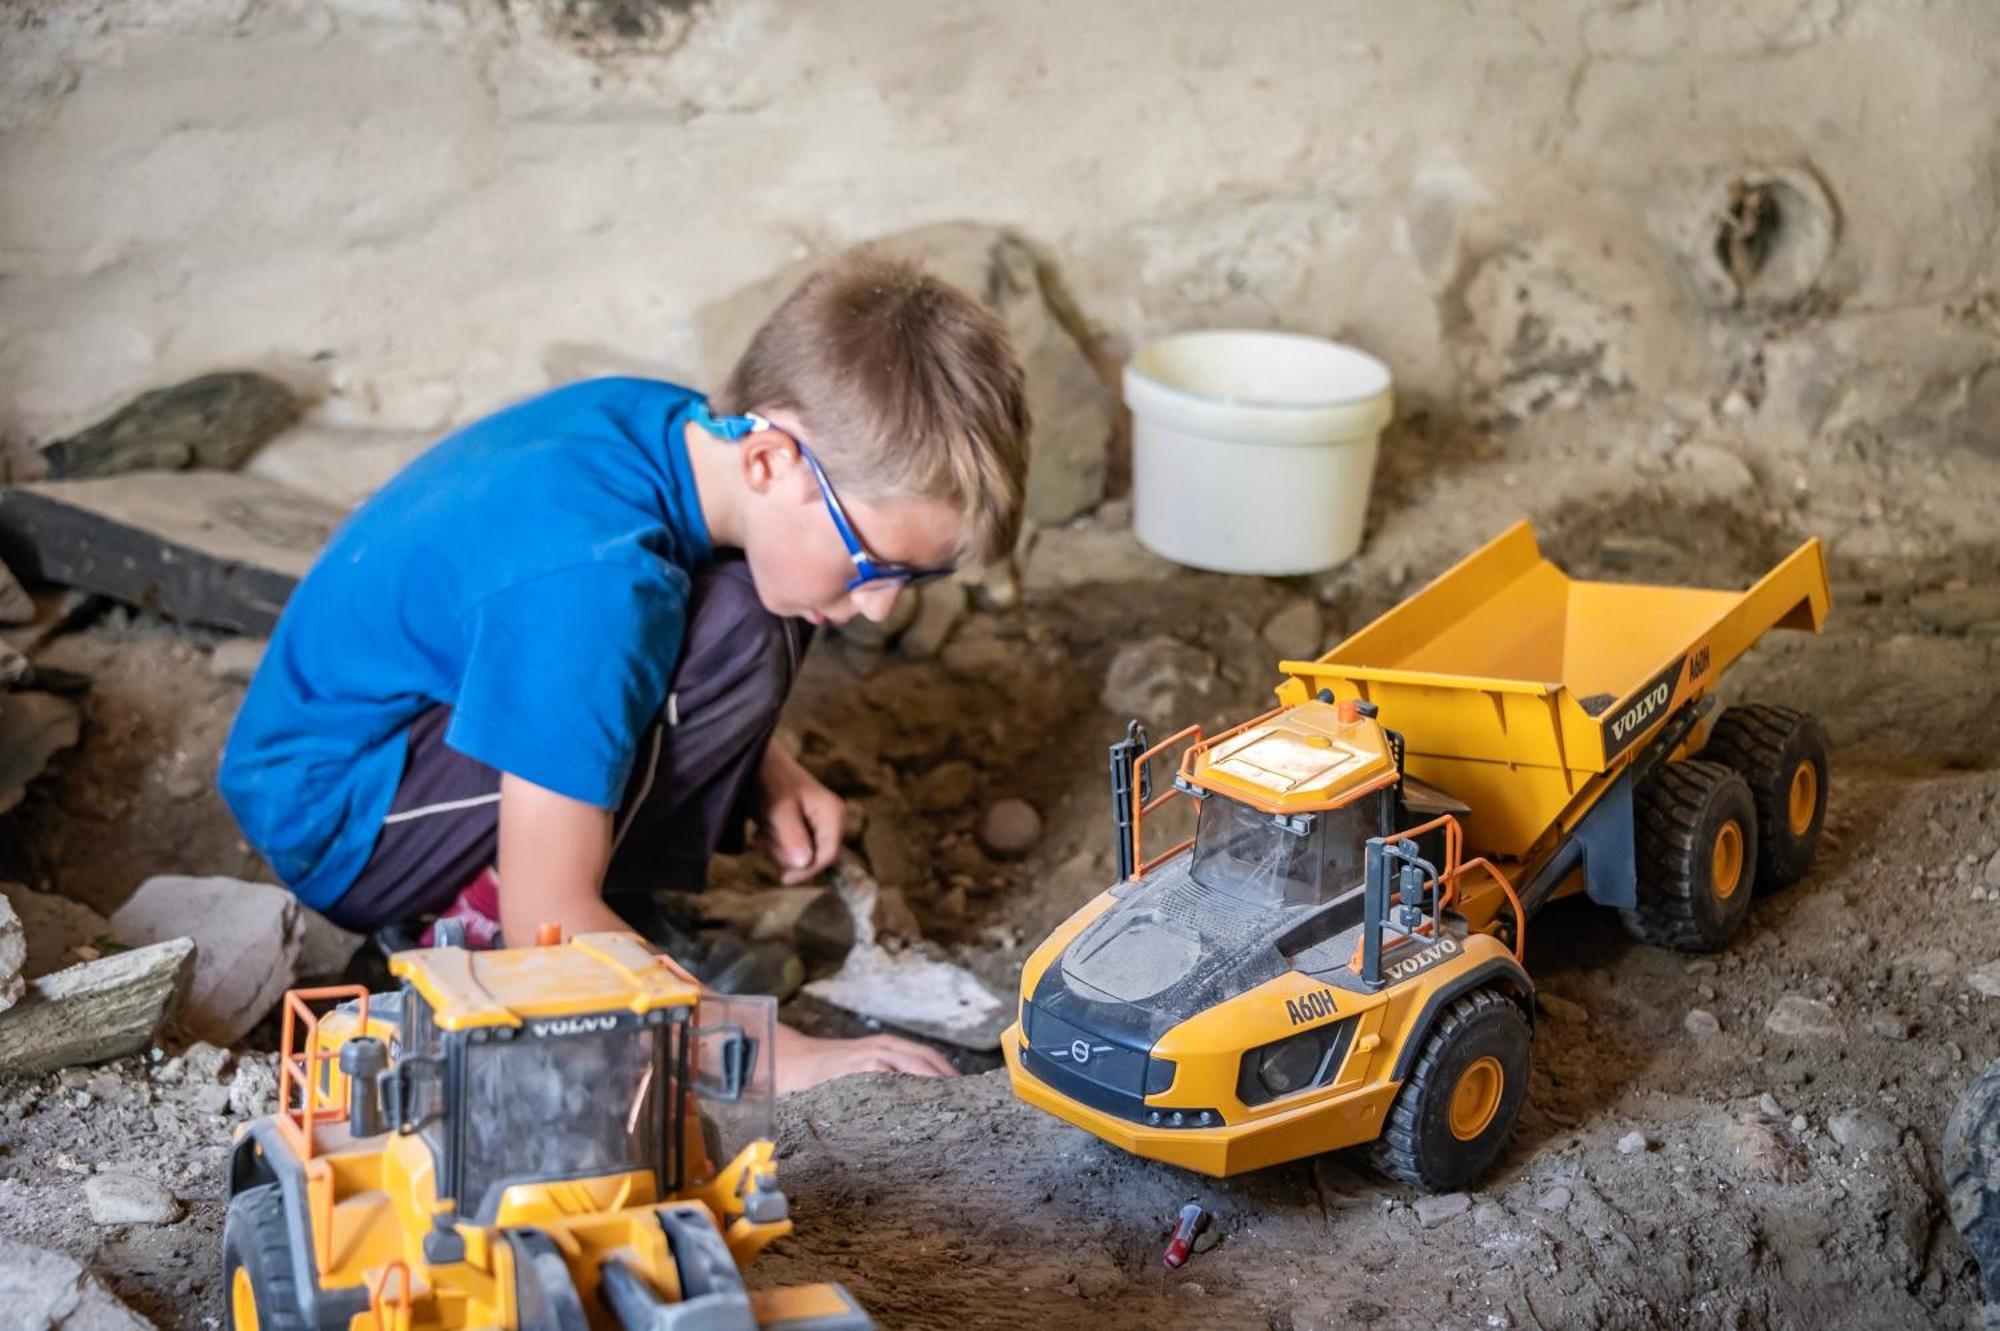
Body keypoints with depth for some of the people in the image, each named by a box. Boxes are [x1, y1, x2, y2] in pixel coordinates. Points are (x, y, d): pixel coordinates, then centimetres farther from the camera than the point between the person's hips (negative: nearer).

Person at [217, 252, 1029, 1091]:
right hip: (333, 818, -9)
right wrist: (770, 1053, -27)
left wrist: (766, 774, 1)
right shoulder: (595, 579, -34)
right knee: (737, 635, -26)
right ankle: (483, 947, -13)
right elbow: (548, 919, -31)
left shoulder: (673, 425, -6)